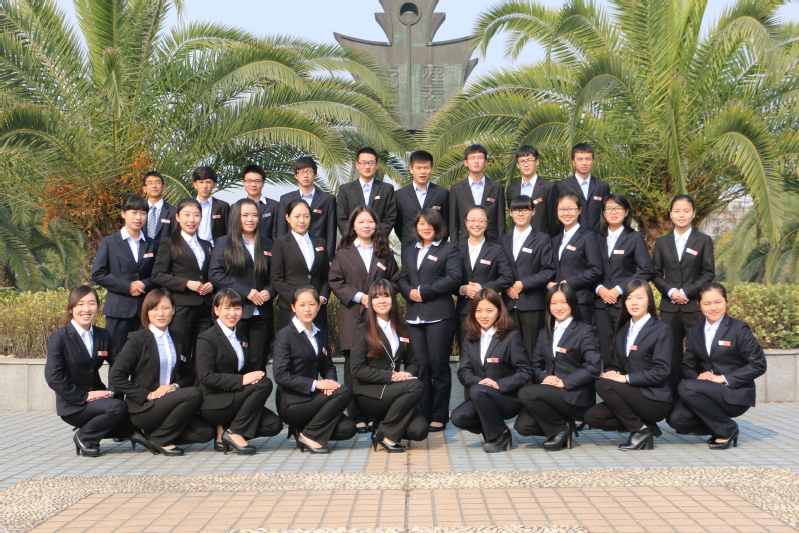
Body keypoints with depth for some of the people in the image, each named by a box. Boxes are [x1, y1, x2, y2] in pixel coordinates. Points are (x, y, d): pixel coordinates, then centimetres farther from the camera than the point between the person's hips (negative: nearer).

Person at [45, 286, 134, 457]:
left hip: (97, 396, 5)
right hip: (72, 405, -5)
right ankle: (83, 437, -4)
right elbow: (53, 377, -14)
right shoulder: (59, 337, -7)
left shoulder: (103, 336, 8)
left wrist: (111, 391, -15)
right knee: (117, 408, -29)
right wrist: (83, 396, -18)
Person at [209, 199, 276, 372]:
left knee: (258, 364, 3)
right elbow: (215, 274, -6)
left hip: (262, 314, 3)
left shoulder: (267, 245, 16)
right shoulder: (224, 243, 5)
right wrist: (246, 291, -13)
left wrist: (269, 292, -8)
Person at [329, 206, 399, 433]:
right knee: (354, 367, -2)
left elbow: (394, 280, 12)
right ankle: (356, 416, 3)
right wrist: (359, 296, -8)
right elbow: (335, 282, 3)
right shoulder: (343, 253, 9)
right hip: (353, 316, -1)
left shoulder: (385, 253, 14)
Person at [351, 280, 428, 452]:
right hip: (370, 395, -5)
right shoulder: (363, 330, 0)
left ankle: (383, 429, 9)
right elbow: (357, 369, -9)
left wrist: (408, 373, -10)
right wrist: (391, 376, -19)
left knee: (419, 430, -22)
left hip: (393, 393, 5)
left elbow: (412, 363, 16)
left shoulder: (400, 330, 16)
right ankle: (387, 436, -14)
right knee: (416, 386, -30)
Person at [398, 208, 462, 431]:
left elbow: (454, 278, -9)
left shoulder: (449, 250, 3)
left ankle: (439, 417, 3)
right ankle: (422, 415, 11)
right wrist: (408, 292, -4)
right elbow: (402, 279, 20)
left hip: (439, 316, -5)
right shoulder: (409, 252, 22)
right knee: (421, 366, 5)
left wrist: (424, 291, -11)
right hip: (414, 317, 5)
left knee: (439, 367, -3)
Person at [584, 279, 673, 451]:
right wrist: (613, 373, -11)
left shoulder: (661, 330, -6)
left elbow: (661, 371, -14)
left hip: (655, 400, -7)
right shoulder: (622, 331, 15)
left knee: (603, 385, -25)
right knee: (592, 417, -13)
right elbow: (617, 365, 15)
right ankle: (644, 425, 2)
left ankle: (640, 430, -10)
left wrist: (626, 378, -21)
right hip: (633, 395, 7)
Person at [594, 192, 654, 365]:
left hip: (626, 303, -3)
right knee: (605, 352, 2)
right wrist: (599, 289, -8)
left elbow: (647, 270, -5)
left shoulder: (635, 238, 3)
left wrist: (619, 289, -11)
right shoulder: (598, 239, 13)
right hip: (601, 303, 3)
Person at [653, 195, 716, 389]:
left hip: (694, 306, -2)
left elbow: (709, 273, 0)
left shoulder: (704, 240, 4)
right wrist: (670, 291, -9)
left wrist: (686, 292, -11)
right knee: (672, 355, 4)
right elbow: (656, 274, 9)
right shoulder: (662, 242, 11)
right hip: (669, 306, 2)